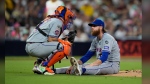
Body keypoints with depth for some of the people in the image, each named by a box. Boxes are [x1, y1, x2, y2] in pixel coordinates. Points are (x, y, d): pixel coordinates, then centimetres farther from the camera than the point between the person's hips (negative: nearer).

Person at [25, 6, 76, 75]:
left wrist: (66, 38, 12)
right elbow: (51, 40, -13)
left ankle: (38, 64, 13)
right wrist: (65, 40, -3)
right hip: (35, 46, -10)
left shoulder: (51, 19, 23)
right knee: (64, 48, -18)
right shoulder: (58, 21, -5)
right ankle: (43, 66, -13)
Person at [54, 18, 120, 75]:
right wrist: (73, 66, -2)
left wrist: (89, 66, -37)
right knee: (81, 65, -6)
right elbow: (87, 56, 11)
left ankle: (81, 70, -67)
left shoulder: (107, 38, -16)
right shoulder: (95, 40, 12)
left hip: (113, 65, -8)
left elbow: (104, 58, -27)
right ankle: (54, 70, -18)